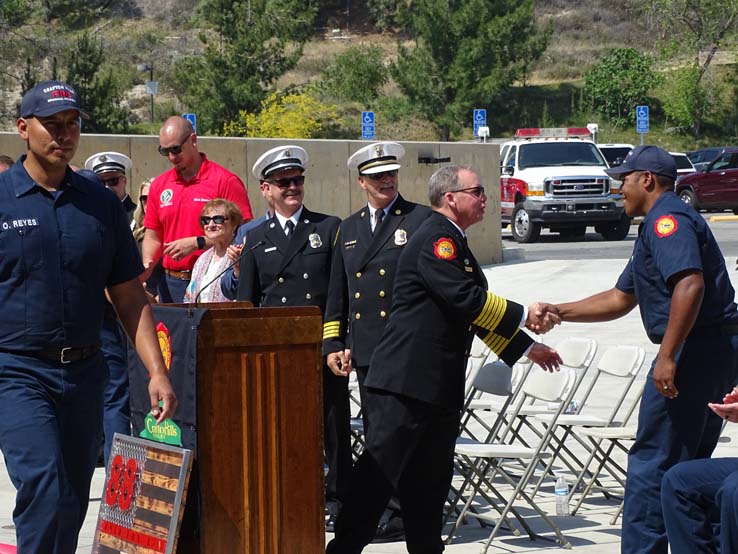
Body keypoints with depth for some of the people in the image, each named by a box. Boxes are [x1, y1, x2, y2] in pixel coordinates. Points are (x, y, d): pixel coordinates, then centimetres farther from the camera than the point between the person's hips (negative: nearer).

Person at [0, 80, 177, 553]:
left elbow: (130, 297, 10)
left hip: (84, 372, 4)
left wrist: (157, 371, 1)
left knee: (72, 503, 10)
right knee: (44, 484, -21)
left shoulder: (101, 203, 8)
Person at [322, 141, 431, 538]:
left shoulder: (422, 219, 1)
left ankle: (403, 514, -1)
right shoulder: (348, 229, 17)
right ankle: (379, 509, 15)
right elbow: (337, 293, 19)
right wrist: (333, 343, 11)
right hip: (366, 349, 6)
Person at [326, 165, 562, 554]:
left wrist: (527, 348, 26)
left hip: (437, 388, 10)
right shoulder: (436, 239, -12)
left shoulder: (453, 243, 20)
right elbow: (467, 299, -21)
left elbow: (476, 311, 26)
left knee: (428, 483, 12)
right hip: (404, 383, -10)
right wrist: (523, 316, -12)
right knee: (379, 473, -7)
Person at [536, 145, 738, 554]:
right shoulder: (658, 224, 23)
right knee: (690, 466, 17)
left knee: (652, 463, -5)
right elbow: (620, 299, 27)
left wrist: (668, 356, -28)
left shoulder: (666, 218, -11)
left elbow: (690, 284, -26)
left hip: (695, 348, -11)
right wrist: (558, 312, 22)